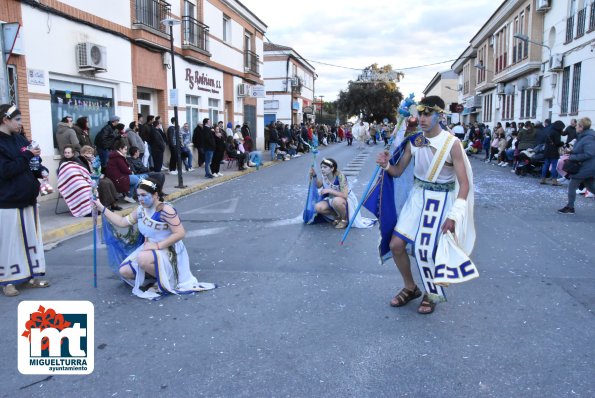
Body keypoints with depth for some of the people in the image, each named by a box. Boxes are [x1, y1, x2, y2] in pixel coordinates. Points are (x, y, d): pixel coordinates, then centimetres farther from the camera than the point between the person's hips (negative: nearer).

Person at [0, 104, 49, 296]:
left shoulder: (20, 139, 9)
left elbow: (32, 164, 15)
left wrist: (41, 172, -5)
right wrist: (28, 155, -18)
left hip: (27, 199, 7)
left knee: (31, 238, 12)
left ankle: (30, 275, 23)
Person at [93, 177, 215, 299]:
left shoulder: (165, 210, -21)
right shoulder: (141, 210, 4)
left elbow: (180, 233, -26)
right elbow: (122, 222, 12)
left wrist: (158, 245, -27)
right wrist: (102, 208, 6)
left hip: (168, 251, -8)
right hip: (150, 249, 8)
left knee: (143, 258, -36)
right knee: (124, 271, -5)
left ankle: (166, 280, -11)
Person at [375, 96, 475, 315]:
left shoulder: (452, 143, -16)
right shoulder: (414, 141, -3)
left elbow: (464, 184, -16)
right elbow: (398, 171, 5)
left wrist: (454, 215, -24)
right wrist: (386, 165, -18)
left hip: (440, 200, -5)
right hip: (417, 196, 5)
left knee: (425, 250, -5)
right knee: (396, 244, 1)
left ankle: (432, 295, 26)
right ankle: (411, 288, 26)